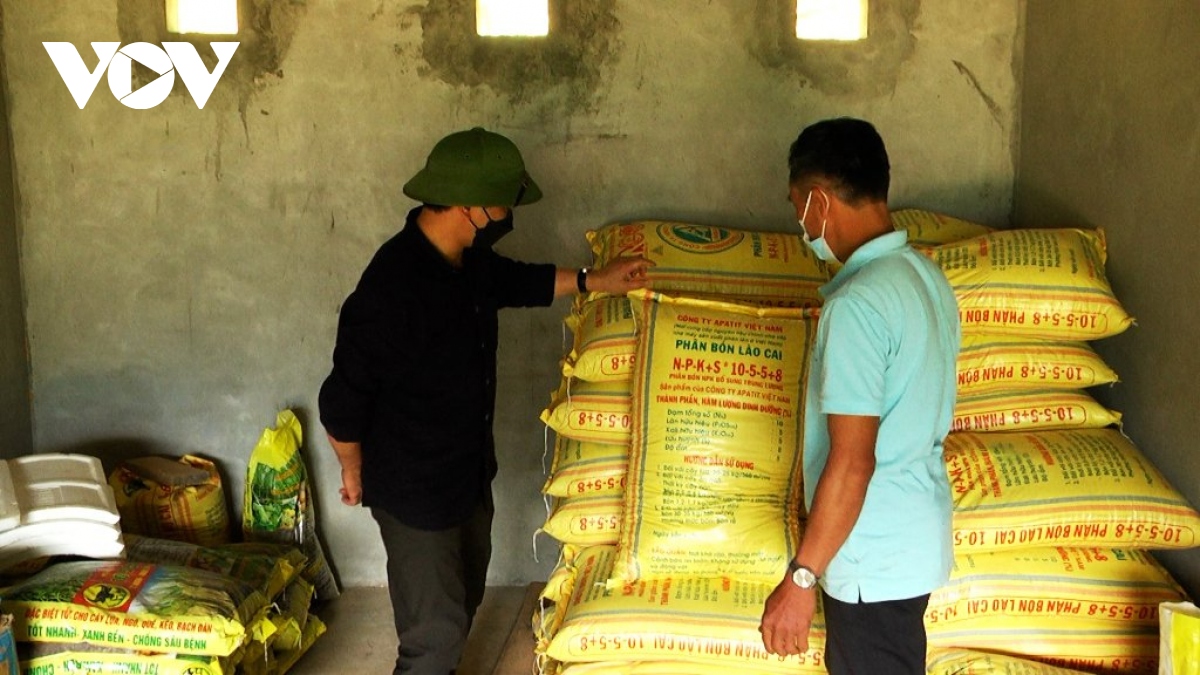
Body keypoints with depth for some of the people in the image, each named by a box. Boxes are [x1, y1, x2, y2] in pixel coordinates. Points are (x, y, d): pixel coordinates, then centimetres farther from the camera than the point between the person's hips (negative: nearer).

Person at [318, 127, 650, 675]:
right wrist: (355, 471, -9)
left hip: (469, 470, 9)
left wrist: (595, 281, 15)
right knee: (436, 631, 5)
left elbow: (514, 282, 19)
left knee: (463, 599, 27)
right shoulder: (393, 289, -33)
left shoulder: (469, 259, -6)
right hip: (414, 490, -9)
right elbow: (342, 402, -24)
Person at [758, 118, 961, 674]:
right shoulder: (925, 277, 4)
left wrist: (800, 578, -21)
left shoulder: (857, 304, -26)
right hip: (916, 533, 9)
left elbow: (852, 461, -27)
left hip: (875, 553, -9)